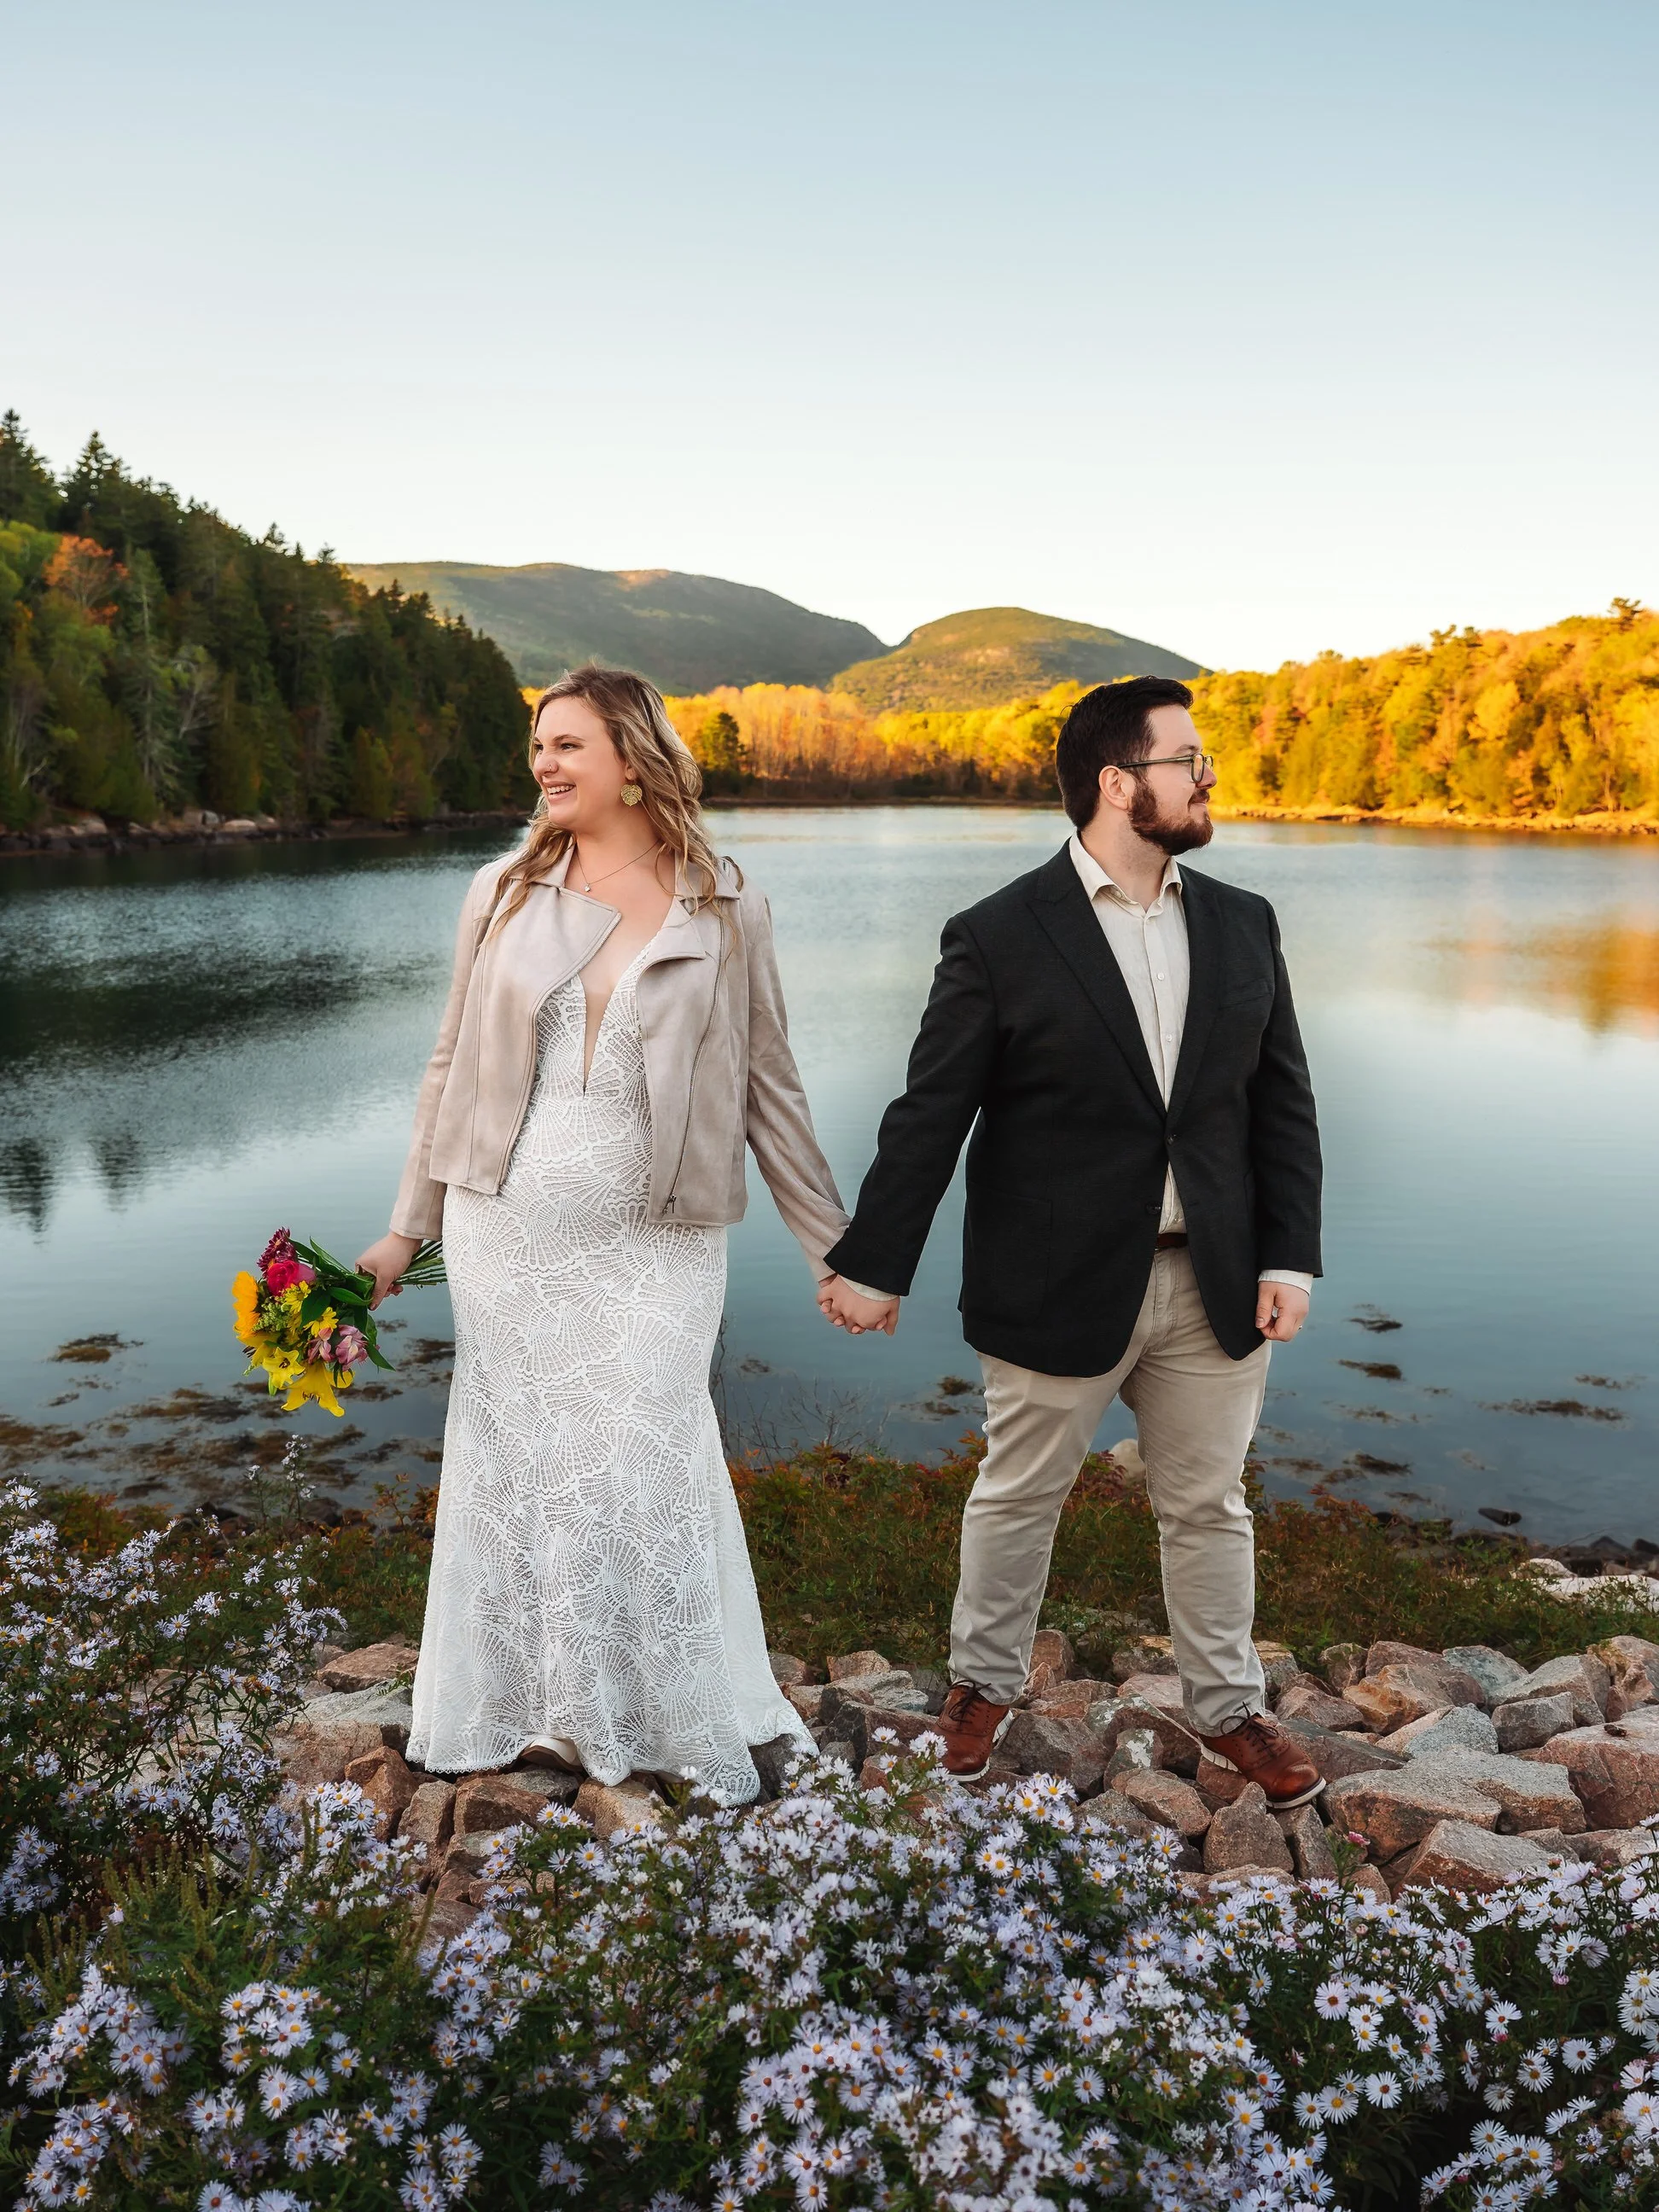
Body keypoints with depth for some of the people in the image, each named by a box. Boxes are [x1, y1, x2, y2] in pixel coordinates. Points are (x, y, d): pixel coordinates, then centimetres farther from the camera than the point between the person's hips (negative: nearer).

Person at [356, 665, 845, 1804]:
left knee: (644, 1469, 0)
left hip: (655, 1242, -2)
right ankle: (527, 1704, 29)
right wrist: (407, 1230, 10)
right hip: (509, 1229, 2)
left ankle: (689, 1719, 21)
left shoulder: (725, 909, -1)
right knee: (518, 1458, 9)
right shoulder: (505, 894, 4)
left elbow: (768, 1086, 3)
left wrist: (836, 1246, 3)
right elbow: (456, 1068, 9)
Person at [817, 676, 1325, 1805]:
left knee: (1209, 1506, 17)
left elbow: (1283, 1103, 6)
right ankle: (985, 1681, 40)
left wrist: (1291, 1256, -2)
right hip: (1057, 1288, -3)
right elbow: (930, 1115, -8)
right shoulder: (1000, 937, -10)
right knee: (1019, 1499, 15)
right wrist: (873, 1266, -6)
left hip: (1214, 1284, 4)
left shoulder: (1242, 925, 4)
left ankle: (1230, 1708, 37)